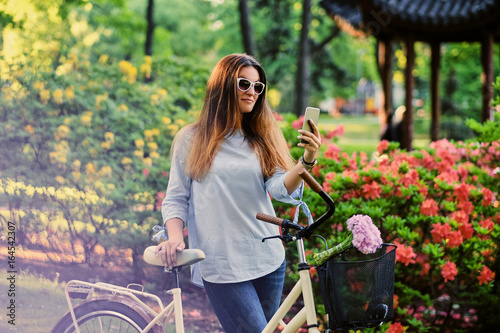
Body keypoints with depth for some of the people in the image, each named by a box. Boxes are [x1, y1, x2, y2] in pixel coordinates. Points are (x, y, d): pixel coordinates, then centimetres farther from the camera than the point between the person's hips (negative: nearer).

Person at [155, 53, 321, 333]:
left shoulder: (263, 139, 11)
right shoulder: (191, 139, 3)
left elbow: (282, 189, -5)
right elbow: (176, 198, 5)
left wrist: (307, 161, -24)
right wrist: (175, 237, -13)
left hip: (268, 260, 4)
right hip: (221, 265, -4)